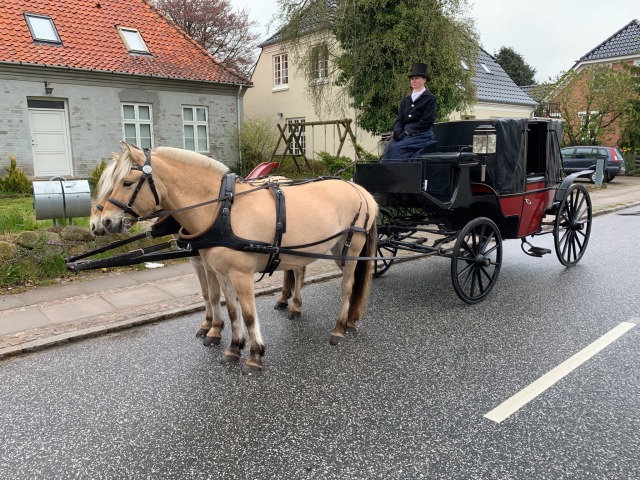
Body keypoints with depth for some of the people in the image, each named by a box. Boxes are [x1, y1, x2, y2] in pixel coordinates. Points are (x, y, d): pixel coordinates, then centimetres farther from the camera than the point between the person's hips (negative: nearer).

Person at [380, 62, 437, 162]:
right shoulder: (406, 100, 21)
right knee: (389, 146, -25)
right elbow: (399, 120, 15)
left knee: (395, 148, -29)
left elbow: (427, 122, -6)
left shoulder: (430, 98, 4)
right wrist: (397, 131, -8)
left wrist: (407, 132, -14)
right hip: (405, 135, 5)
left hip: (422, 136, -5)